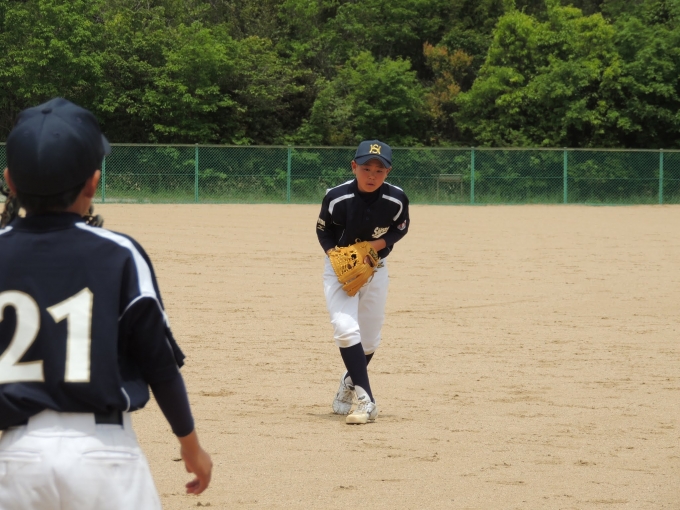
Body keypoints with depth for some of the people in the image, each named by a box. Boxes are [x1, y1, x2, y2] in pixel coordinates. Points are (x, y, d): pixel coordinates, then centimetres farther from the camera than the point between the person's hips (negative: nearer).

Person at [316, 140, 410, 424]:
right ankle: (366, 401, -20)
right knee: (346, 328, -22)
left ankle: (349, 383, 41)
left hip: (375, 270, 2)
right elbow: (323, 231, -4)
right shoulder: (336, 198, -22)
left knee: (369, 341, 9)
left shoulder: (396, 200, -19)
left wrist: (375, 245, -16)